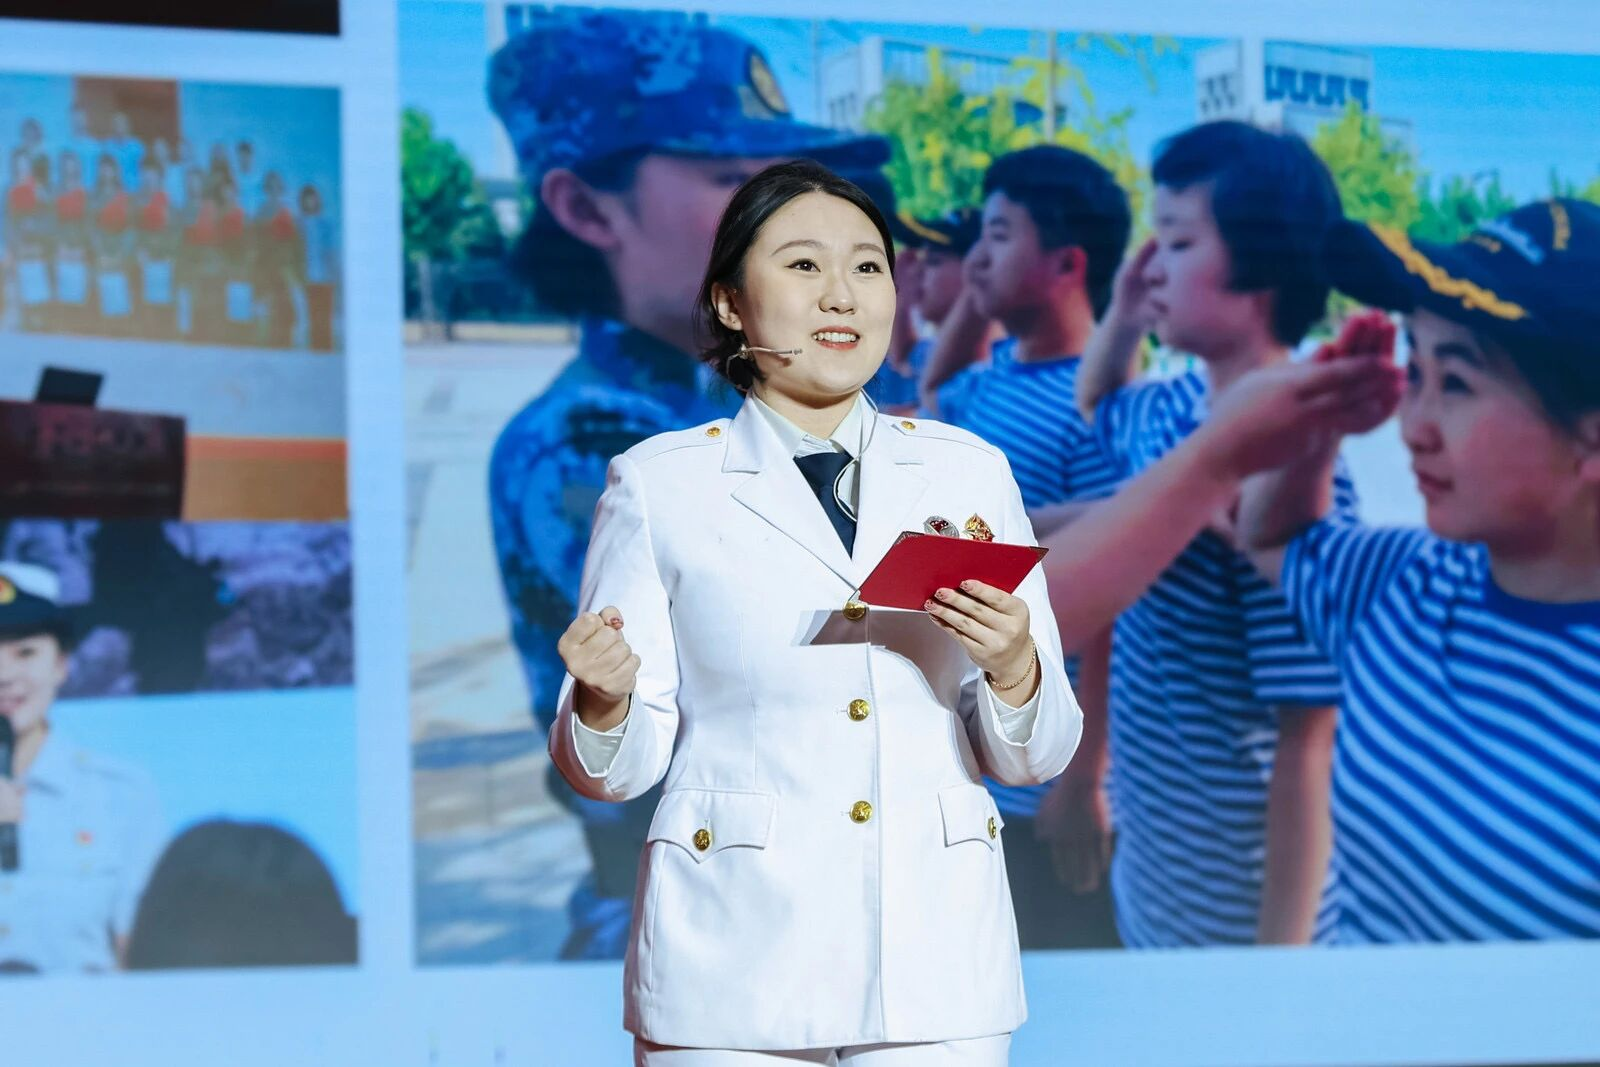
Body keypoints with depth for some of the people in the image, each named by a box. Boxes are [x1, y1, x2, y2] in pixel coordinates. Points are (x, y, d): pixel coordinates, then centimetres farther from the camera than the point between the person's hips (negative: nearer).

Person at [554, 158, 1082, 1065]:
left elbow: (1035, 757, 8)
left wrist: (1013, 670, -12)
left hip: (936, 963, 2)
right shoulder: (660, 487, 1)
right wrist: (603, 701, -20)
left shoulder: (970, 473, 7)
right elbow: (624, 768, 1)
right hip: (733, 960, -2)